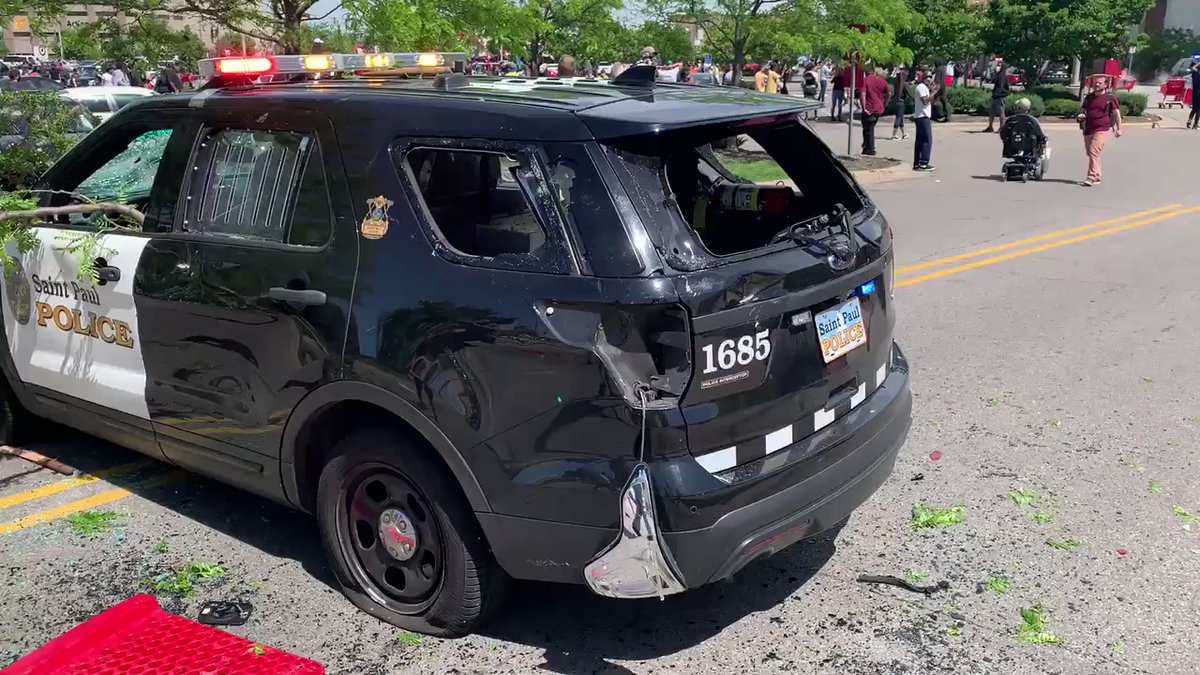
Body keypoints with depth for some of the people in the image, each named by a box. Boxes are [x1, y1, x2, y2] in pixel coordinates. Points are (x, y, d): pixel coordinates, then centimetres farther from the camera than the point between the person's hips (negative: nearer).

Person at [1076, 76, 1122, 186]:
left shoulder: (1110, 98, 1)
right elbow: (1082, 110, 26)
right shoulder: (1088, 98, 15)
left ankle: (1092, 177, -23)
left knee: (1094, 152, -20)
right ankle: (1097, 178, 22)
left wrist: (1118, 129, 1)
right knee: (1090, 153, 10)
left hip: (1102, 130, -6)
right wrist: (1080, 116, 1)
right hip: (1088, 130, 6)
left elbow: (1116, 113, 3)